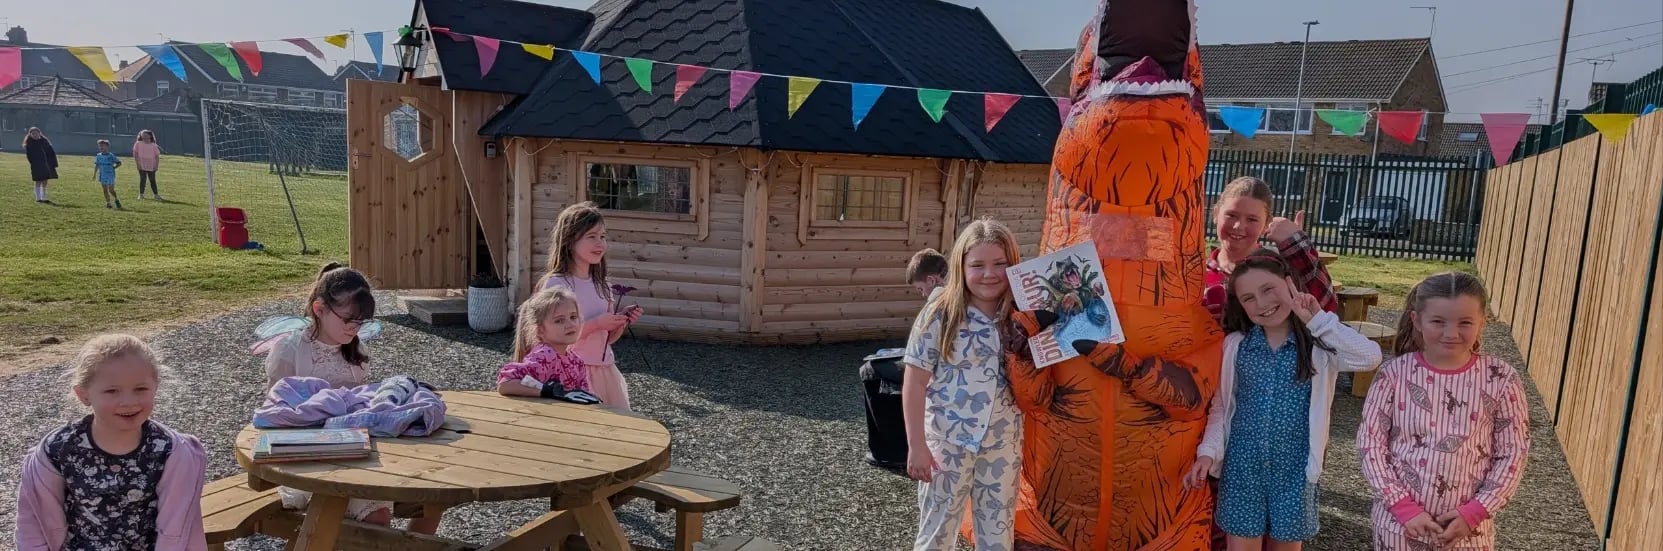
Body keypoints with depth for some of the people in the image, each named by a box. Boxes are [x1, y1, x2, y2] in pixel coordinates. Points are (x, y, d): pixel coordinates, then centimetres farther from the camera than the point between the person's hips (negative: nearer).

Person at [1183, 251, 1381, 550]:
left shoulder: (1318, 342, -7)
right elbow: (1221, 404, 4)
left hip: (1294, 466, -1)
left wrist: (1317, 319, -19)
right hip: (1242, 464, 1)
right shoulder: (1235, 344, -1)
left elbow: (1370, 358, -25)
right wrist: (1208, 451, -8)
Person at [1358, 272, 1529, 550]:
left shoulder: (1501, 380, -7)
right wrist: (1404, 507, -12)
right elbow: (1370, 442, -6)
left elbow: (1513, 453, -3)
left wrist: (1473, 513, -10)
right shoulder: (1394, 373, -8)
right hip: (1398, 522, 0)